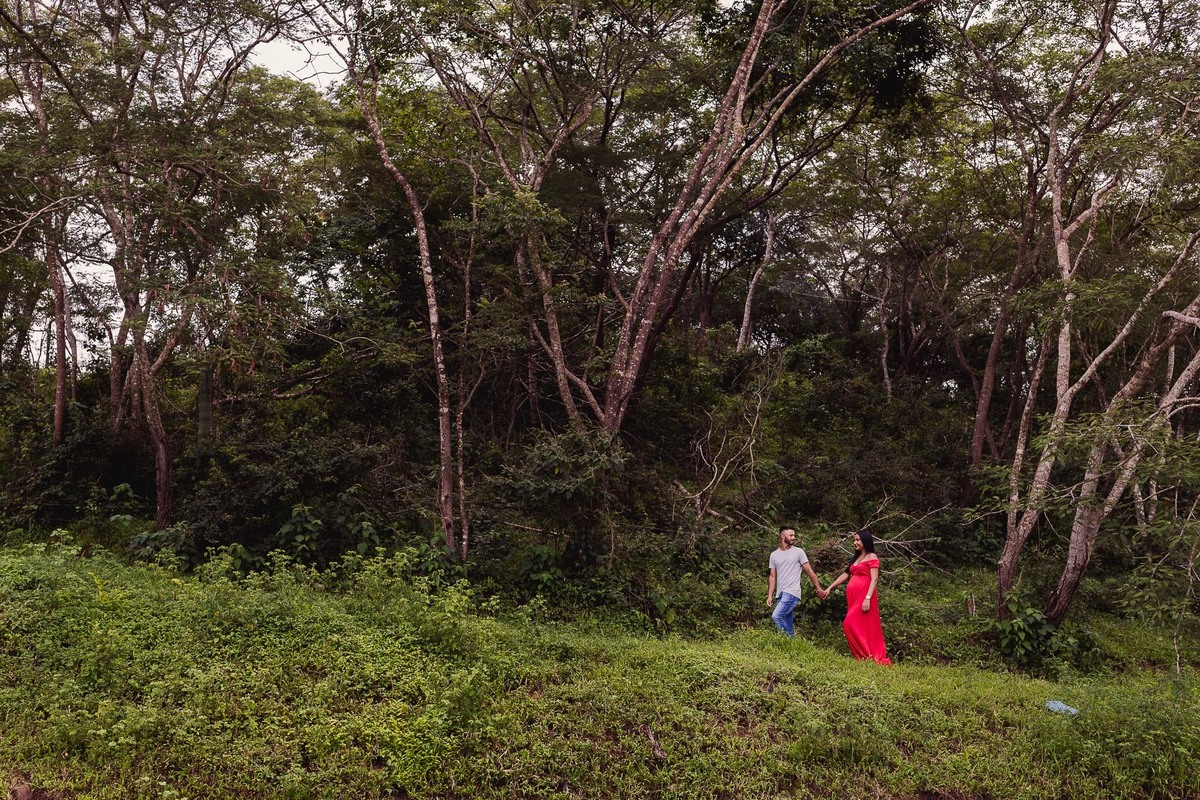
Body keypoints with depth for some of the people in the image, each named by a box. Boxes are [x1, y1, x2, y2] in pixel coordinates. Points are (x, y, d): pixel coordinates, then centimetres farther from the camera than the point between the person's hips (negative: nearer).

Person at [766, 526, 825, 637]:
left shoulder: (798, 552, 1)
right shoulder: (774, 555, 13)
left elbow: (809, 571, 2)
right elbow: (773, 577, 15)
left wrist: (818, 588, -2)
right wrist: (770, 595, 7)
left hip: (792, 593, -5)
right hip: (780, 594, 5)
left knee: (776, 616, -20)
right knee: (788, 625, 7)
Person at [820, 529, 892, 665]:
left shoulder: (872, 557, -3)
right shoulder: (855, 558, 20)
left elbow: (874, 580, -12)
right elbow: (845, 575, 21)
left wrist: (868, 598, -22)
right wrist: (830, 588, 15)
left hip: (864, 595, -8)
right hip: (853, 595, 8)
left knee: (851, 624, -16)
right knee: (860, 627, 5)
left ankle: (866, 656, -10)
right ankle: (873, 656, 7)